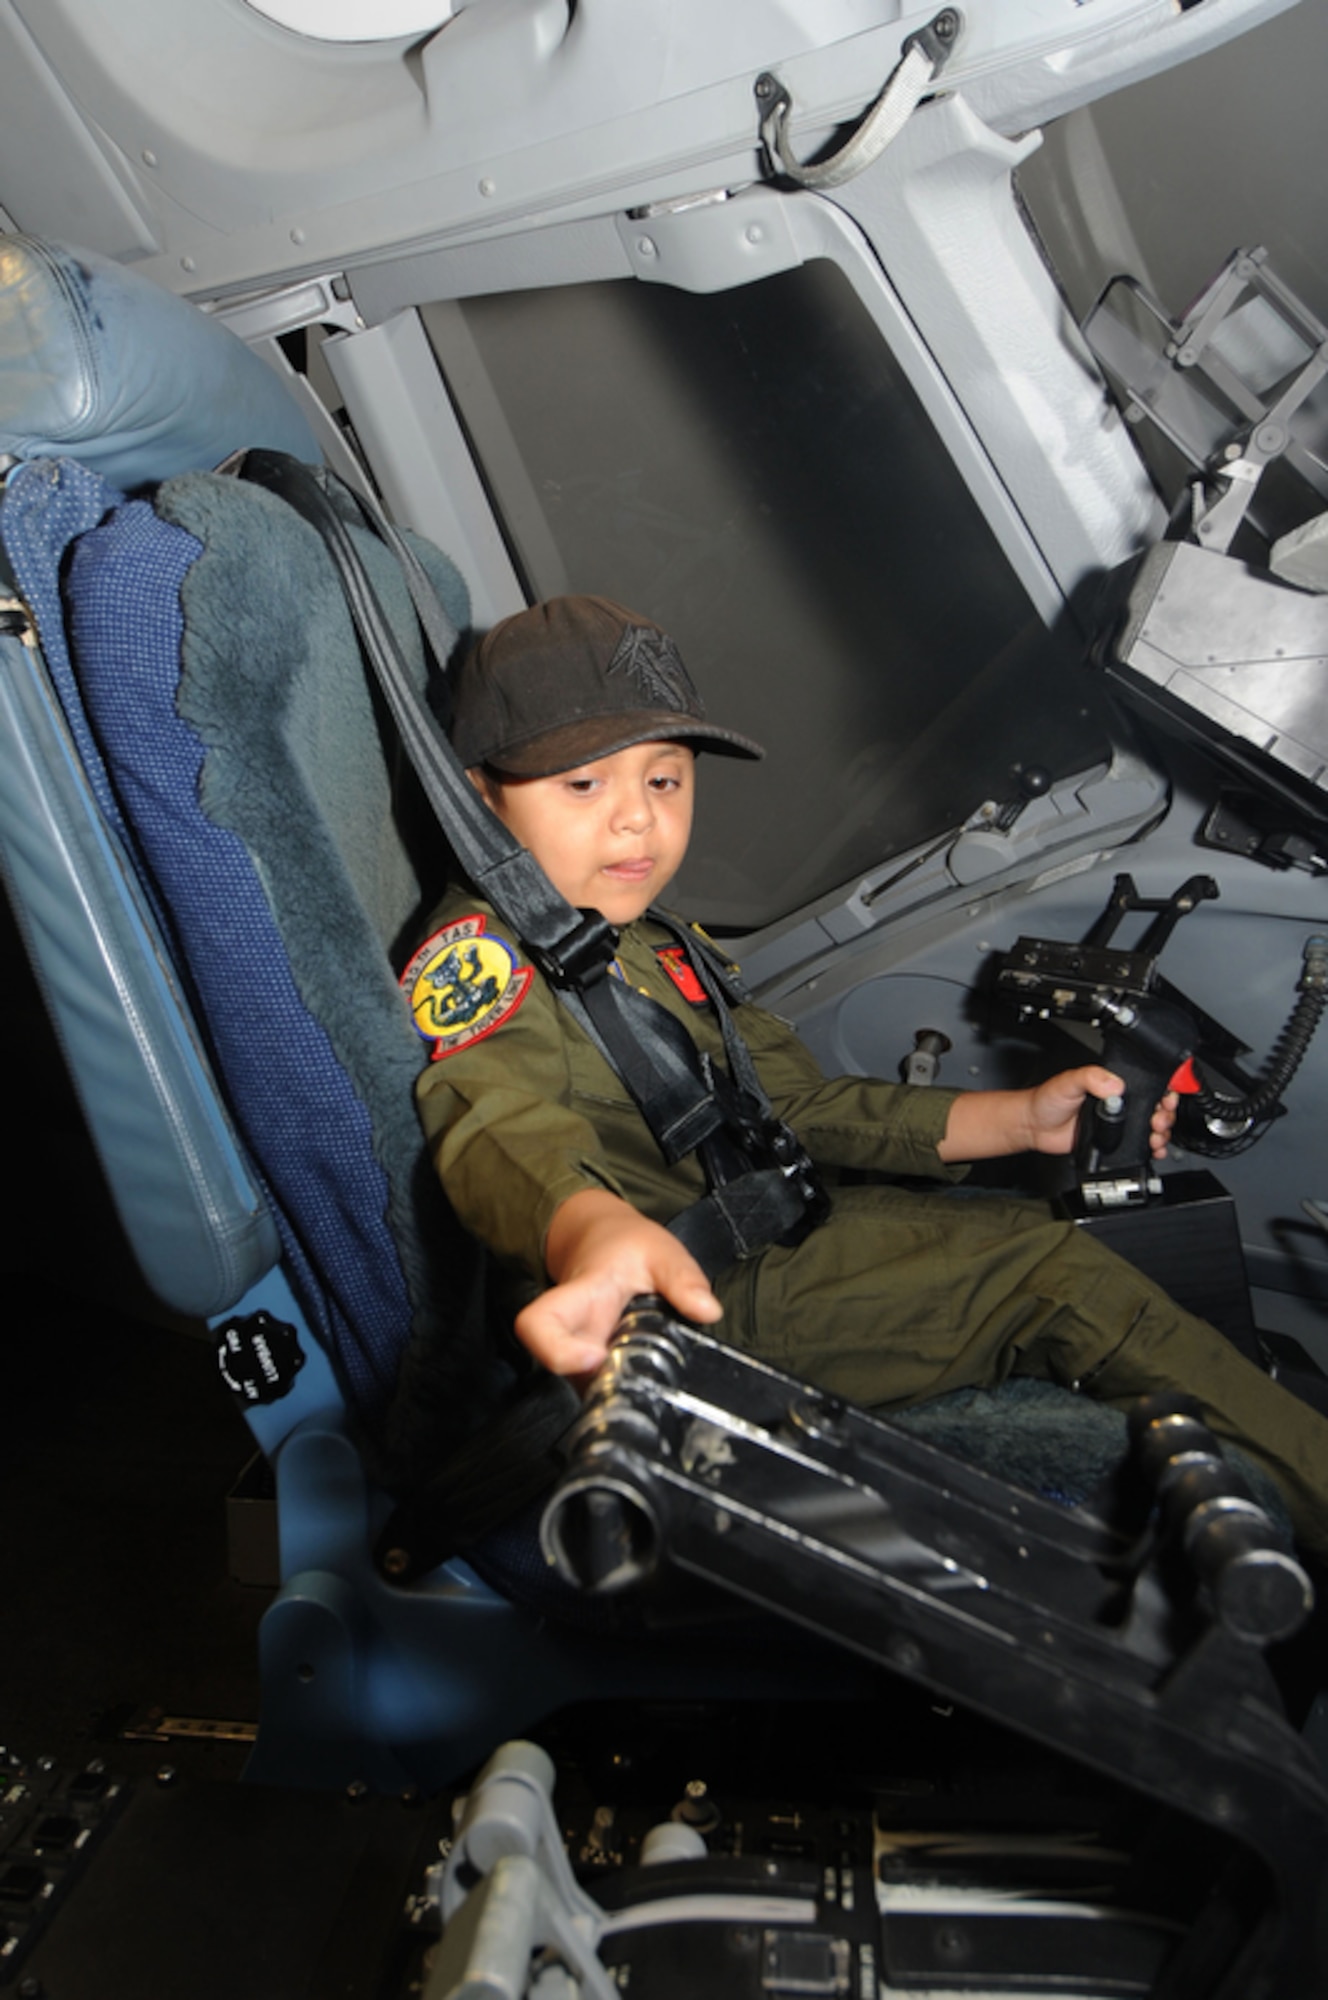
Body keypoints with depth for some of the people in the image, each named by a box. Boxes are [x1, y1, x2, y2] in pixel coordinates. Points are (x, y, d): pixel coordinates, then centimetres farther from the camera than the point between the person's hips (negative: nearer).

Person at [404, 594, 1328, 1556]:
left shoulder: (663, 946, 19)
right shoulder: (476, 953, -11)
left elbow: (799, 1106, 21)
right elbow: (503, 1117, -33)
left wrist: (1020, 1119, 13)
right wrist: (595, 1233, -57)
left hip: (749, 1247, 9)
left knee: (1048, 1253, 4)